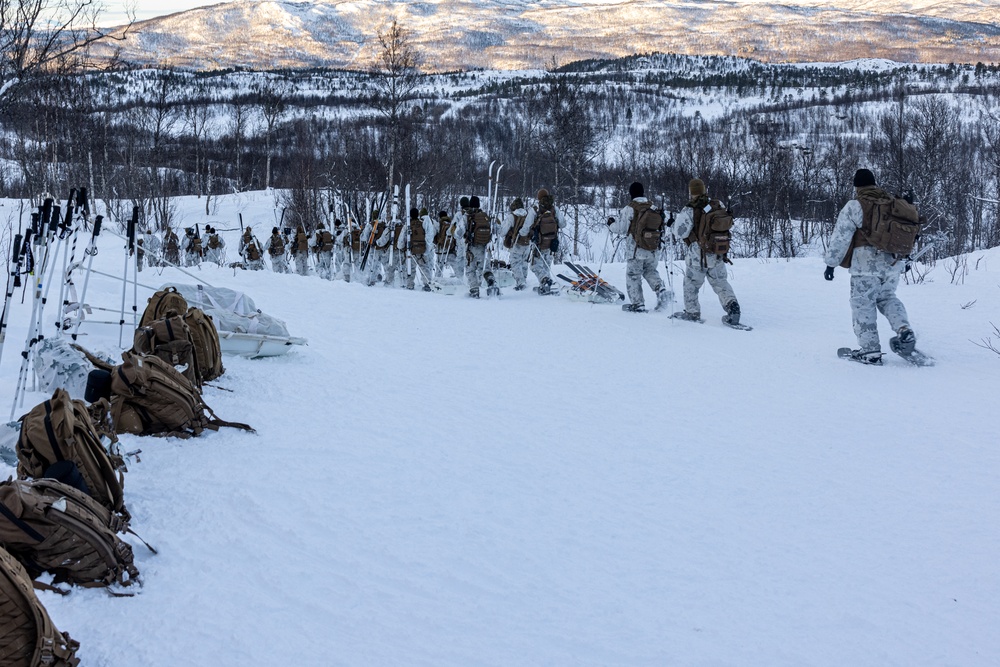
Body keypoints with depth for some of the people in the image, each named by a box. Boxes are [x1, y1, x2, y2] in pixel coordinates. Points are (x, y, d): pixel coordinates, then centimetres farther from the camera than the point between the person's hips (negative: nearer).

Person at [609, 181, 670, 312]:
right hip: (653, 250, 5)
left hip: (636, 250, -5)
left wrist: (612, 223, 10)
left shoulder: (629, 209, -12)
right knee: (650, 271, 23)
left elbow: (621, 229, -9)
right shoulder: (653, 208, 2)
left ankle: (638, 304, 5)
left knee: (633, 276, 6)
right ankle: (661, 290, 1)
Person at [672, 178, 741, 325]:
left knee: (691, 283, 14)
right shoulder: (718, 206, -1)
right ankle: (732, 306, -6)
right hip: (718, 255, 4)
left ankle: (692, 312, 20)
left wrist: (671, 225, 7)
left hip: (697, 256, -4)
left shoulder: (688, 211, -14)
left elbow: (680, 233, -11)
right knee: (721, 283, 13)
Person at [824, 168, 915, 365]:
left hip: (866, 264, -6)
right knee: (887, 298, 24)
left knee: (863, 304, 2)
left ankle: (870, 350, 1)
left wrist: (831, 263, -1)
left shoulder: (854, 206, -7)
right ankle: (904, 330, 3)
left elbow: (840, 238, -8)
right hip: (892, 264, 6)